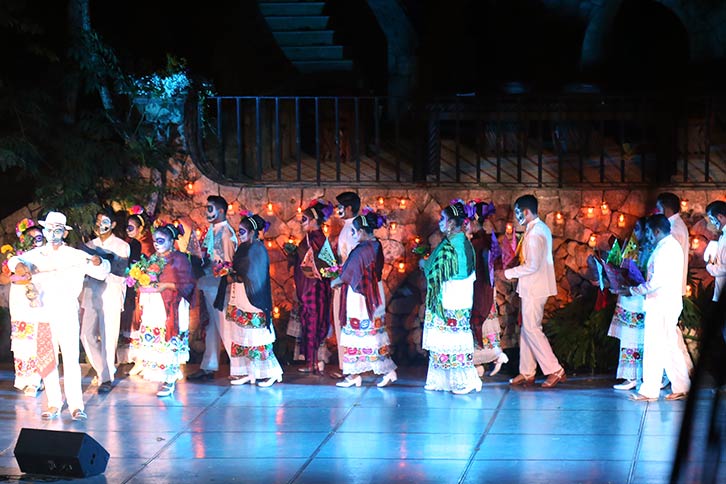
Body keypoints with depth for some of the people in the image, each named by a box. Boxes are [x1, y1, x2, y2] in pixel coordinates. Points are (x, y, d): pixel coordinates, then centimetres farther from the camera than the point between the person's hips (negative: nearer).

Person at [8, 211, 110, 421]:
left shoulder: (75, 256, 5)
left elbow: (102, 272, 4)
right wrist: (19, 265, -29)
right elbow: (16, 260, -5)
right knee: (47, 360, 4)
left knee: (71, 358, -9)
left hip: (67, 314, -2)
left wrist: (98, 263, -19)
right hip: (44, 314, 2)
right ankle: (54, 404, 12)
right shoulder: (38, 254, 8)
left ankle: (76, 405, -9)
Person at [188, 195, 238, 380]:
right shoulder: (212, 230, 13)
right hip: (208, 285, 9)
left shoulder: (225, 231, -11)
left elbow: (227, 261, -14)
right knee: (211, 326, 12)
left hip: (219, 286, -9)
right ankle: (208, 367, 17)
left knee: (223, 326, -7)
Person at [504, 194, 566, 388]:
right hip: (533, 287, 10)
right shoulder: (542, 228, 13)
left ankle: (555, 370, -5)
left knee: (531, 329, -6)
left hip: (534, 288, -10)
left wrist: (509, 273, -14)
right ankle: (526, 372, 17)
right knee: (527, 328, 12)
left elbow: (532, 266, -24)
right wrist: (514, 272, 12)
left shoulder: (534, 234, -19)